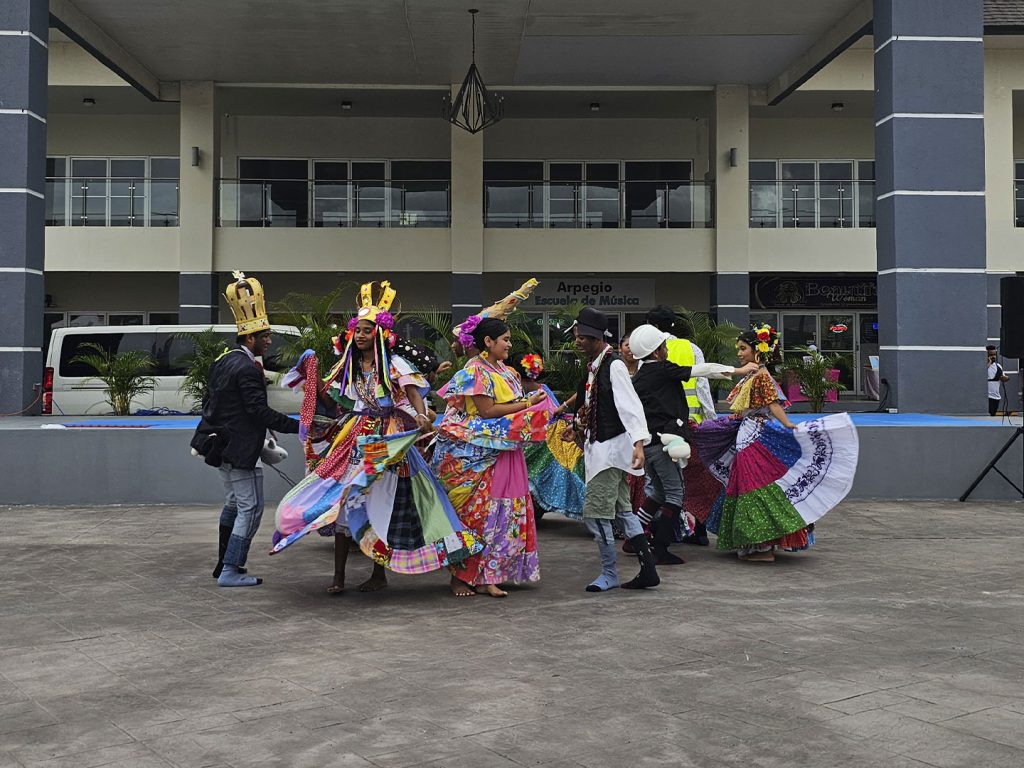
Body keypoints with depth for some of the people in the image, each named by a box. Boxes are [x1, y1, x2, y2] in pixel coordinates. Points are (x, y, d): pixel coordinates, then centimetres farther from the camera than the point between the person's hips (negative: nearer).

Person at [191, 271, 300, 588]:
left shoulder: (225, 360, 11)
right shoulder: (247, 368, -20)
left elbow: (213, 402, 18)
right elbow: (260, 411, -24)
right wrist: (297, 426, -24)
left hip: (220, 444, 11)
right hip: (239, 449, -11)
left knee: (234, 504, 22)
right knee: (251, 508, -4)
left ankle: (225, 563, 31)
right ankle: (230, 571, -2)